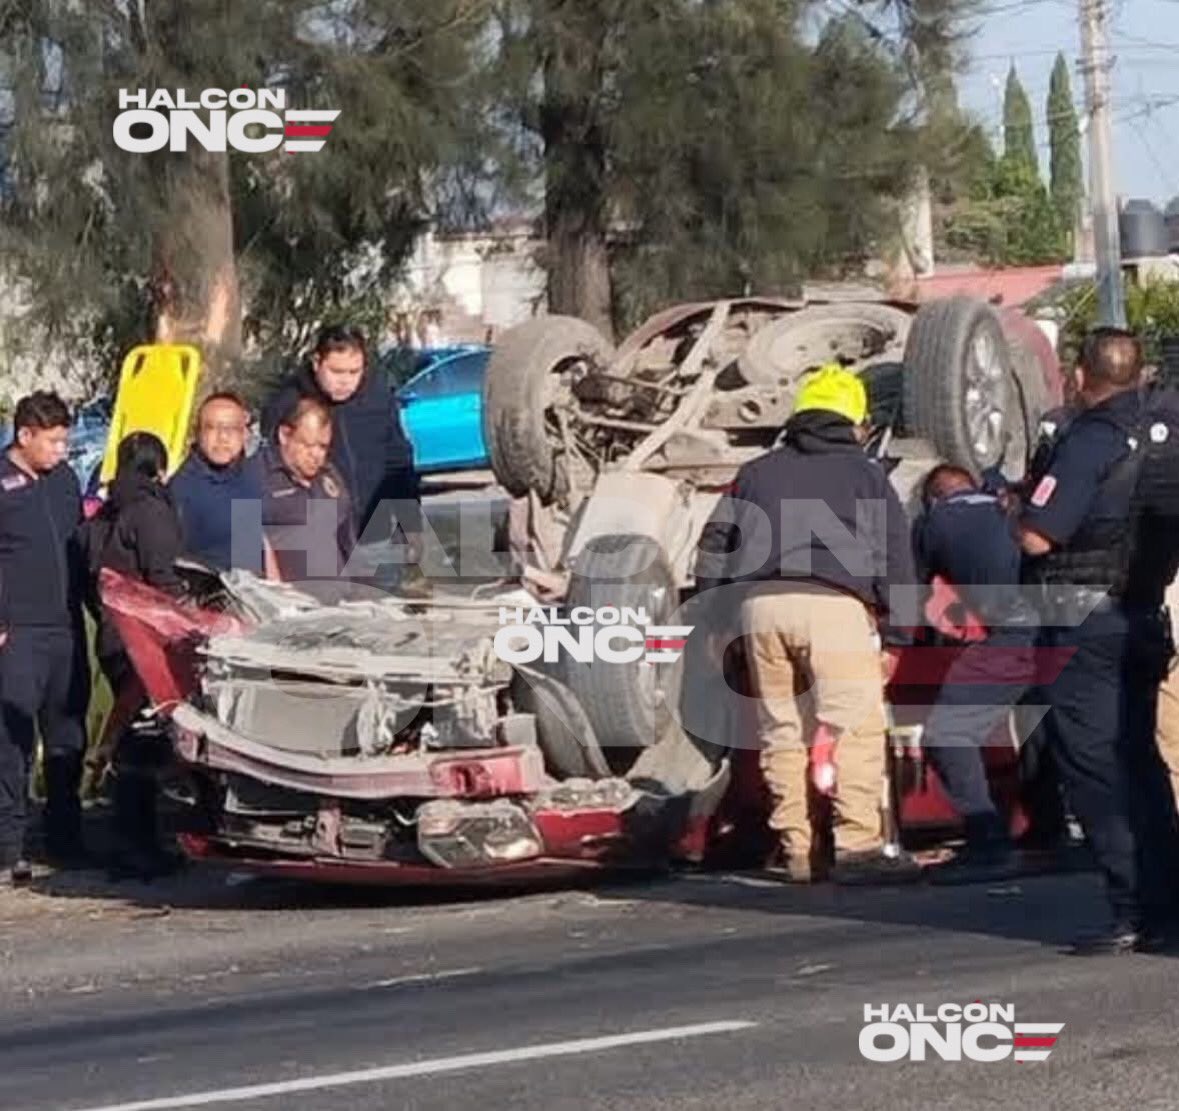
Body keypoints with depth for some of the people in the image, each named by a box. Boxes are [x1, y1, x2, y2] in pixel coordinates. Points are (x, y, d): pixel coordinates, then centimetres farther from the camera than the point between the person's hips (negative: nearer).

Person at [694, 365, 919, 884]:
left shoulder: (757, 474, 24)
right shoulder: (866, 476, 15)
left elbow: (713, 548, 21)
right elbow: (894, 558, 7)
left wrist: (715, 620, 24)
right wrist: (895, 635, 7)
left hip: (760, 605, 4)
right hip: (833, 607, -4)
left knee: (782, 730, 9)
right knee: (857, 726, -6)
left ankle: (799, 848, 9)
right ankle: (859, 846, -15)